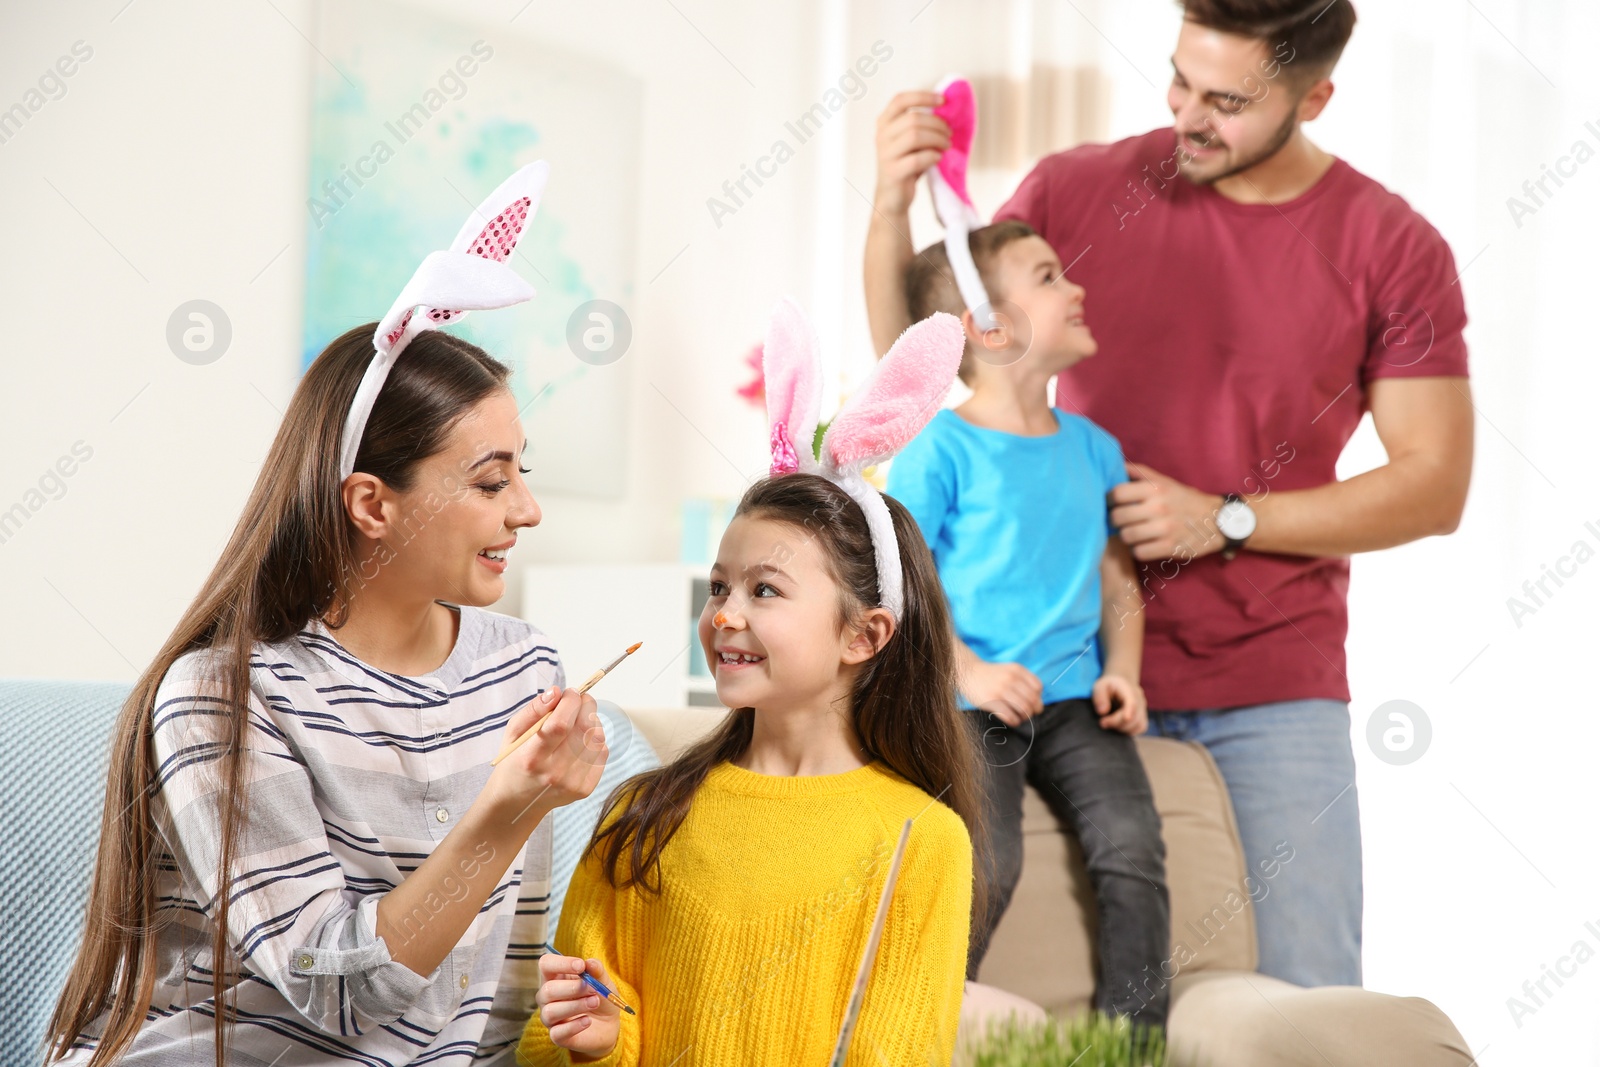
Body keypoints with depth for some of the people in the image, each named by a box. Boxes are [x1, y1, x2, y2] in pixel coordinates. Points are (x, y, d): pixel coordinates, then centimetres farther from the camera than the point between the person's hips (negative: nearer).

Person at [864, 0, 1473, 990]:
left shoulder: (1394, 248, -1)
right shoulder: (1078, 189, 2)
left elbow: (1434, 485, -1)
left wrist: (1225, 521, -10)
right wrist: (893, 206, -11)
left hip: (1276, 690, 0)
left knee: (1304, 997, -2)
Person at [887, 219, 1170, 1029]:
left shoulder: (1093, 448, 14)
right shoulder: (941, 447, -5)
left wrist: (1122, 672, 4)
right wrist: (969, 675, -15)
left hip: (1074, 702, 5)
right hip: (970, 708, -5)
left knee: (1132, 846, -16)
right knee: (987, 866, -22)